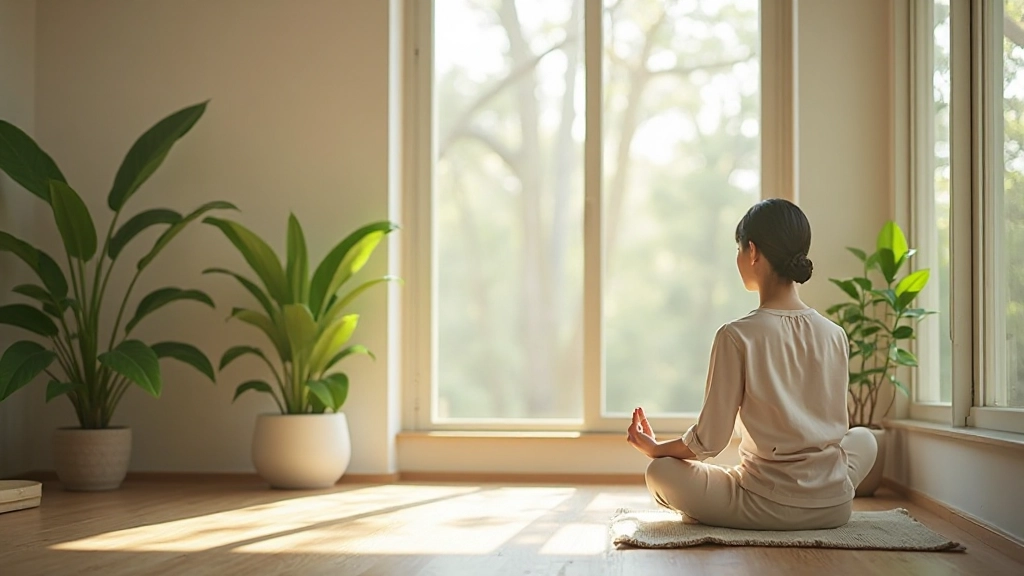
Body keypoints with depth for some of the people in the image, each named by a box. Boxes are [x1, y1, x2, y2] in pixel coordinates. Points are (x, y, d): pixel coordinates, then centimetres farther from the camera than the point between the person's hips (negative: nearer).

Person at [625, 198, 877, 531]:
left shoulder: (736, 337, -14)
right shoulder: (834, 335, -1)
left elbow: (709, 440, -11)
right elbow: (838, 425, 9)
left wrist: (656, 449, 9)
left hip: (765, 509, -2)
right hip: (833, 508, 2)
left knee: (660, 472, 17)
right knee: (864, 439, 35)